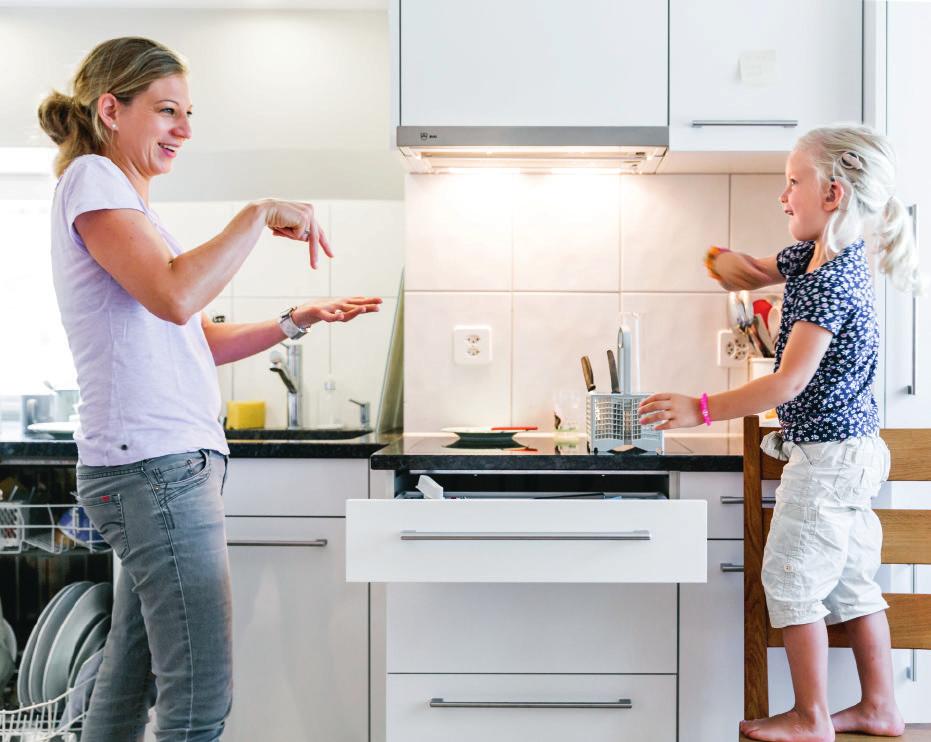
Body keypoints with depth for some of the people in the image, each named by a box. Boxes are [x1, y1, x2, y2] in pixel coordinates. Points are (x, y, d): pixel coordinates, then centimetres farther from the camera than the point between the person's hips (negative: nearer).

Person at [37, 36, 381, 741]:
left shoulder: (127, 201, 24)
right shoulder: (92, 179, -5)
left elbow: (199, 341, 22)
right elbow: (175, 297, -23)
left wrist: (296, 320, 12)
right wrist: (261, 214, -14)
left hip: (174, 463, 10)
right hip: (155, 464, -10)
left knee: (129, 683, 14)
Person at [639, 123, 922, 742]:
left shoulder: (830, 282, -22)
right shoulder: (815, 256, 8)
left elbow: (788, 384, -26)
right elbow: (754, 272, 22)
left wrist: (701, 409, -24)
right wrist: (727, 263, -2)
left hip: (826, 454, -10)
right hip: (851, 451, 10)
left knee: (793, 580, 0)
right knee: (852, 580, 16)